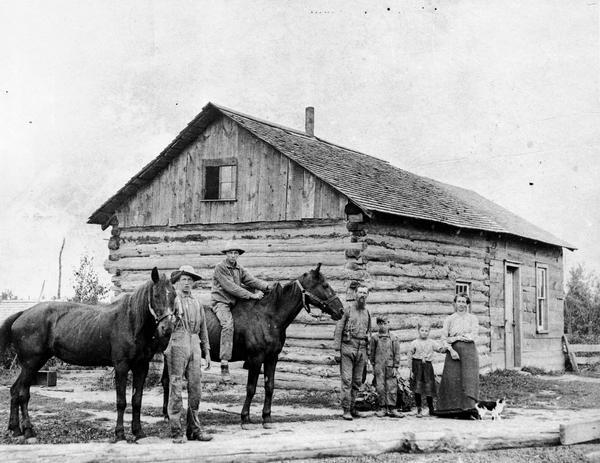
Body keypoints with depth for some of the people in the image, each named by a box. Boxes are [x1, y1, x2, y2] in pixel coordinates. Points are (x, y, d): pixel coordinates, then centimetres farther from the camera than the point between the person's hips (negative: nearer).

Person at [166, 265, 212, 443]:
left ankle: (194, 429, 11)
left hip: (194, 347, 5)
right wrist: (165, 348, -19)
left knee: (196, 387, 4)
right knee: (176, 387, -5)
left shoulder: (197, 304, 19)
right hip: (177, 345, -5)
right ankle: (176, 431, -1)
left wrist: (207, 352, 15)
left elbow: (203, 329, 21)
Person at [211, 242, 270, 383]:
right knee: (228, 324, -32)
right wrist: (251, 295, -21)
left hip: (236, 303, 8)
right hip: (221, 302, -8)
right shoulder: (220, 268, -8)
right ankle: (224, 365, -38)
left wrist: (267, 286, -17)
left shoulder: (240, 269, 14)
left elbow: (252, 281, 3)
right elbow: (230, 287, -17)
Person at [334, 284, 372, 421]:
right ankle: (346, 410, -7)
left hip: (361, 349, 5)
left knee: (357, 381, 7)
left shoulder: (367, 313, 14)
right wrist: (337, 350, -10)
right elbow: (338, 330, -3)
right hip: (347, 348, -5)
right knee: (347, 380, -8)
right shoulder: (347, 310, 0)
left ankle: (352, 407, 17)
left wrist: (367, 354, 14)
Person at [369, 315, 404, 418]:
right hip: (379, 367, 0)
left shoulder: (393, 339, 5)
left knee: (392, 388, 0)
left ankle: (392, 409, 5)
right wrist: (373, 365, 5)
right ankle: (382, 408, 8)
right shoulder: (374, 338, 5)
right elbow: (371, 352, 9)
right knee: (380, 388, -1)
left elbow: (397, 354, 5)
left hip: (390, 367, 0)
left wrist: (396, 367, 0)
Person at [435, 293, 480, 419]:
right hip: (453, 351, 1)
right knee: (452, 379, -8)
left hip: (468, 351, -1)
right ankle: (454, 410, -5)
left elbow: (473, 336, -1)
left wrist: (456, 338, -5)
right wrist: (451, 350, -10)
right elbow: (443, 338, 6)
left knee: (469, 378, -13)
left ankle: (469, 409, -20)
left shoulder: (472, 318, 11)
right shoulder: (449, 320, 14)